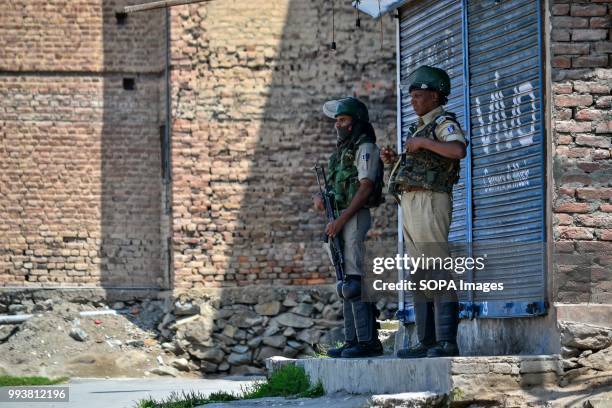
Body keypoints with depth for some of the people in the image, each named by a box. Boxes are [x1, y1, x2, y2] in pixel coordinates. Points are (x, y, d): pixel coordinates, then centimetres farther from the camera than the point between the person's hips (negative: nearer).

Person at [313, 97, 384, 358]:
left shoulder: (365, 148, -7)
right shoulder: (342, 152, 22)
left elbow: (365, 188, -17)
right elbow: (329, 185, 23)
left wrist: (341, 220, -21)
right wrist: (318, 197, -1)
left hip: (355, 218, -10)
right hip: (340, 221, 10)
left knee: (355, 280, -15)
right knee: (347, 285, 8)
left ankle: (368, 341, -17)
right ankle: (353, 340, 9)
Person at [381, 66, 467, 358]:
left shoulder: (444, 124, -5)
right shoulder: (419, 128, 23)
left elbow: (458, 151, -26)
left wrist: (423, 142, -18)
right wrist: (394, 160, 13)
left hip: (430, 202, -10)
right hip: (410, 203, 10)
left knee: (438, 272, -13)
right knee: (419, 277, 8)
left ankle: (447, 342, -17)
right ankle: (427, 342, 9)